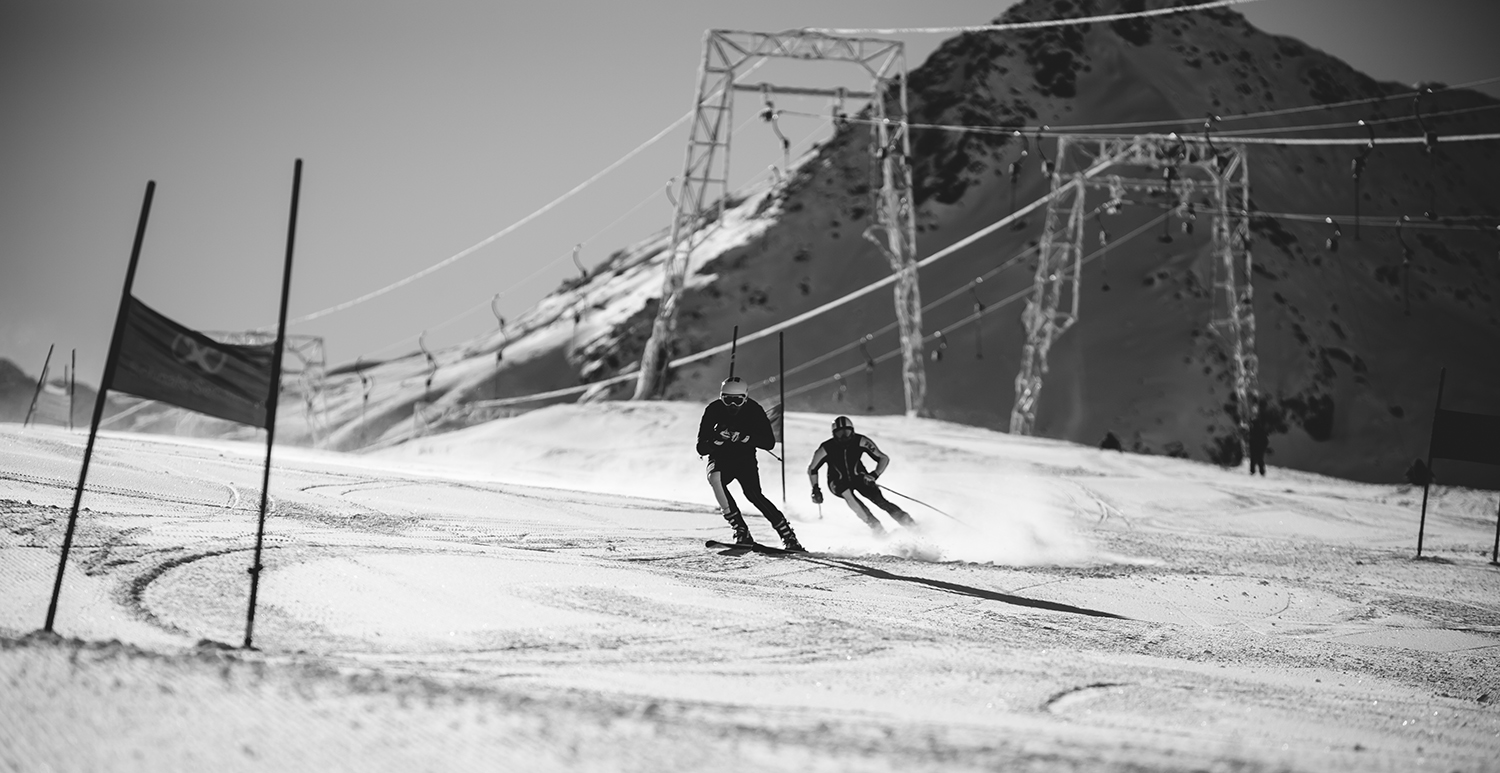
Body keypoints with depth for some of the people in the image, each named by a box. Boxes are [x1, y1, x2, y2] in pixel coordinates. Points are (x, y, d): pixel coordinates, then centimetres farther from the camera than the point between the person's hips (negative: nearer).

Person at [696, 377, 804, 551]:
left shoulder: (754, 410, -16)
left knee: (752, 493, -26)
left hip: (745, 459, -1)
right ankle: (741, 531, -28)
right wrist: (717, 439, -37)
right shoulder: (713, 410, -16)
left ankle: (788, 535, -16)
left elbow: (770, 443, -19)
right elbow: (701, 448, -17)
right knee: (715, 477, -32)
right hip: (720, 458, 1)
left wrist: (745, 437, -34)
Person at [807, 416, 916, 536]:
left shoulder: (860, 442, -23)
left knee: (879, 499, -21)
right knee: (847, 493, -34)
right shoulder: (826, 449, -23)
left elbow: (884, 459, -17)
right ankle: (874, 525, -35)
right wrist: (815, 489, -11)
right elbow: (812, 469, -5)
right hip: (838, 482, -1)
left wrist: (874, 475, -31)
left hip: (859, 477, 1)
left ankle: (907, 522, -16)